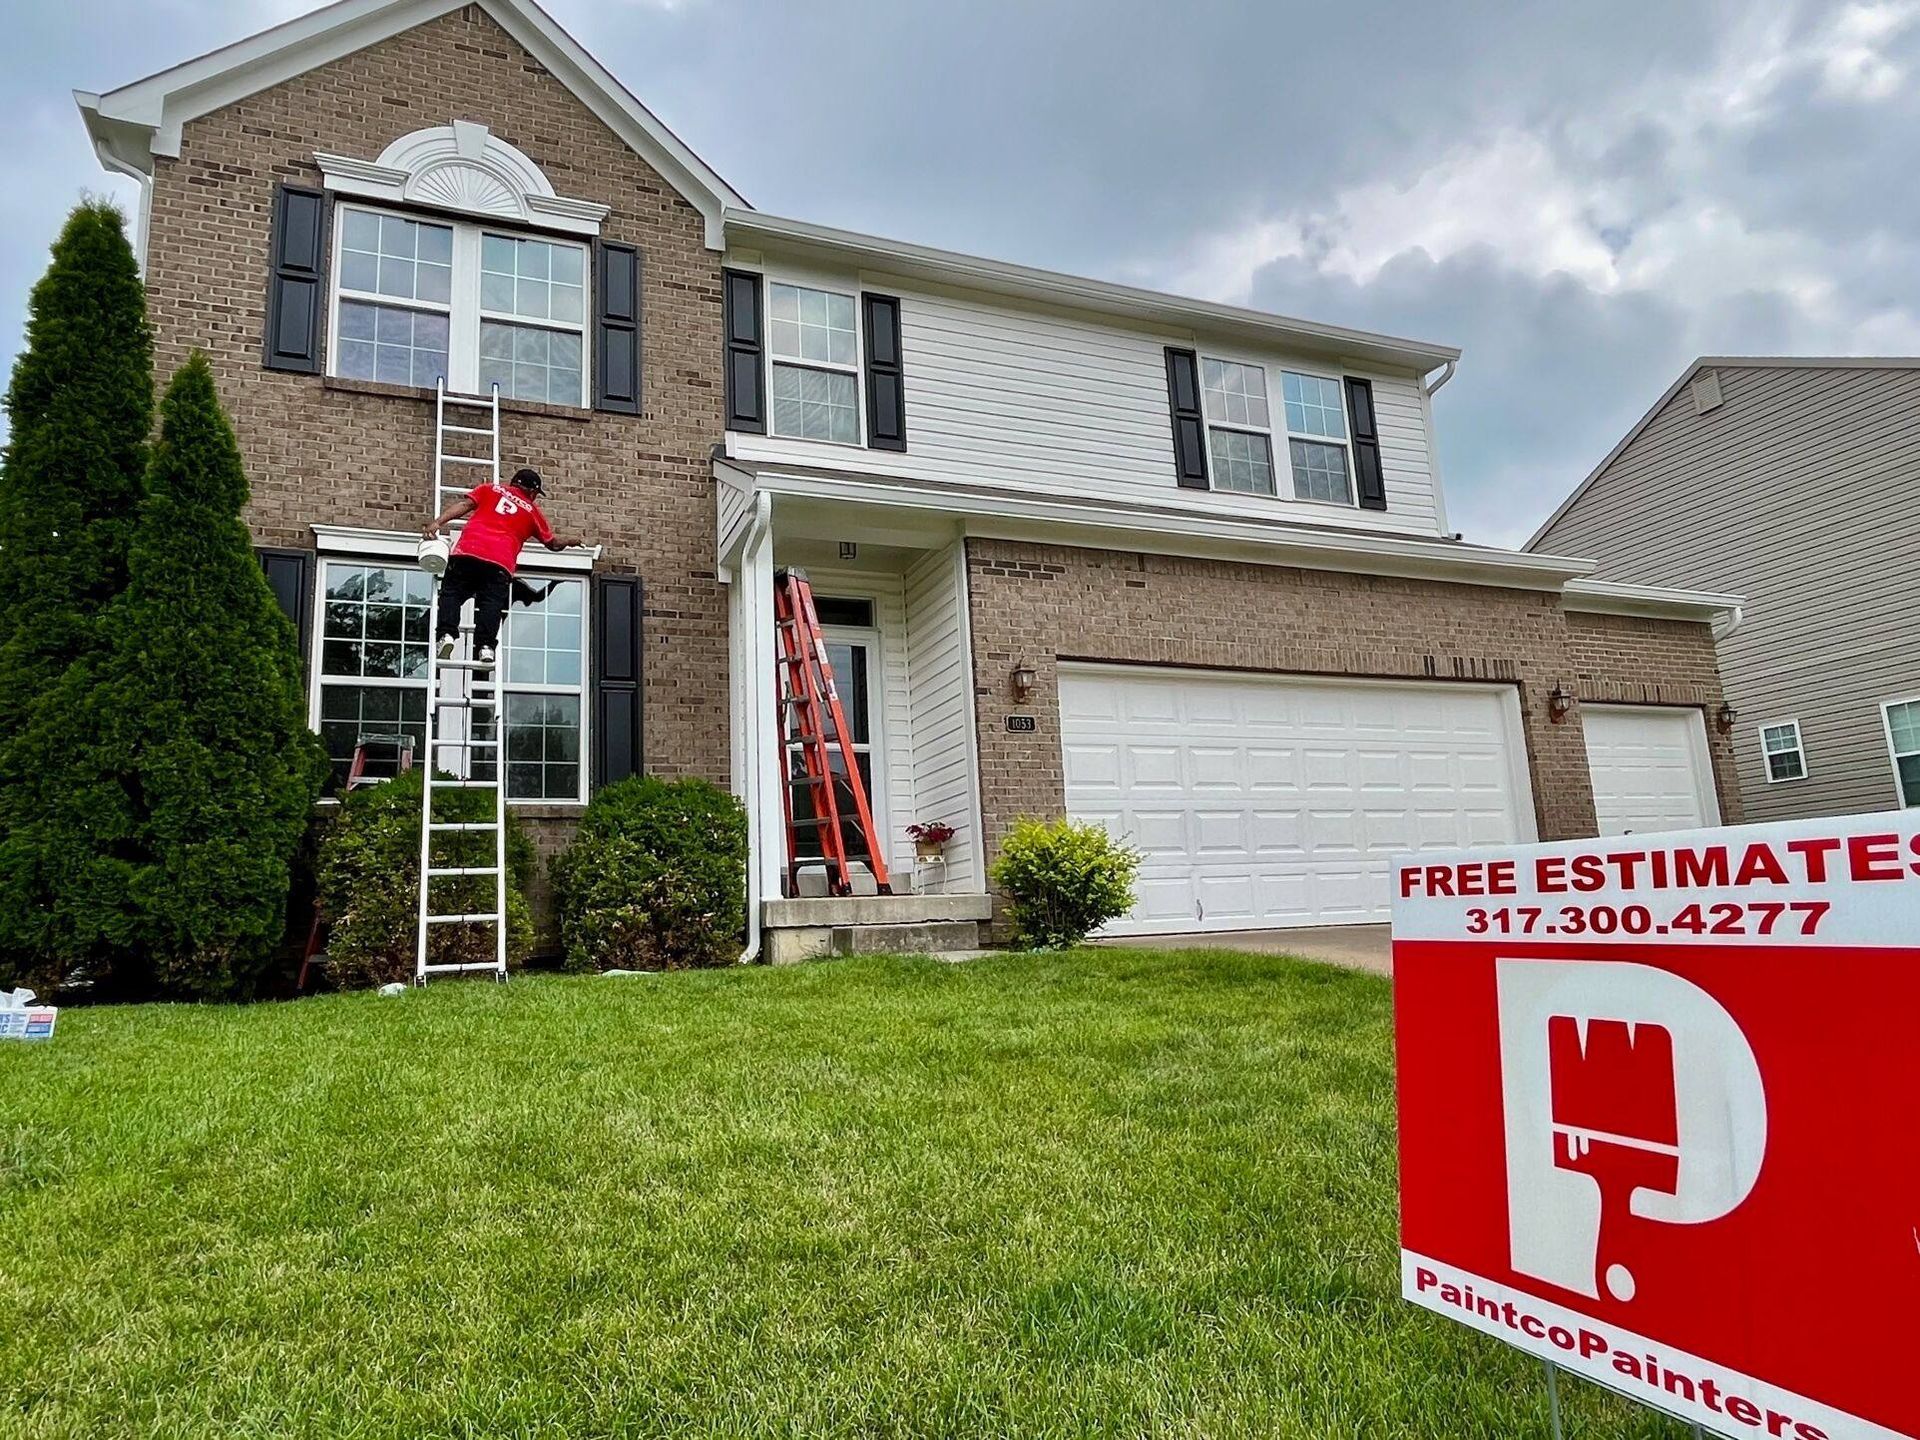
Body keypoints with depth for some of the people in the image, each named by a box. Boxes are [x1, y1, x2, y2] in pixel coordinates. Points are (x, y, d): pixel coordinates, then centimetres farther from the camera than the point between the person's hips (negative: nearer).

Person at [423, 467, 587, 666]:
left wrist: (437, 522, -1)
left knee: (451, 593, 5)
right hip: (501, 562, 0)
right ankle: (486, 646, -19)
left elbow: (464, 504, 7)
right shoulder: (532, 511, 23)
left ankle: (447, 635, -15)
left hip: (468, 552, 1)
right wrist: (572, 540, 53)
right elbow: (553, 543, 34)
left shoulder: (489, 490, 24)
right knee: (491, 603, -1)